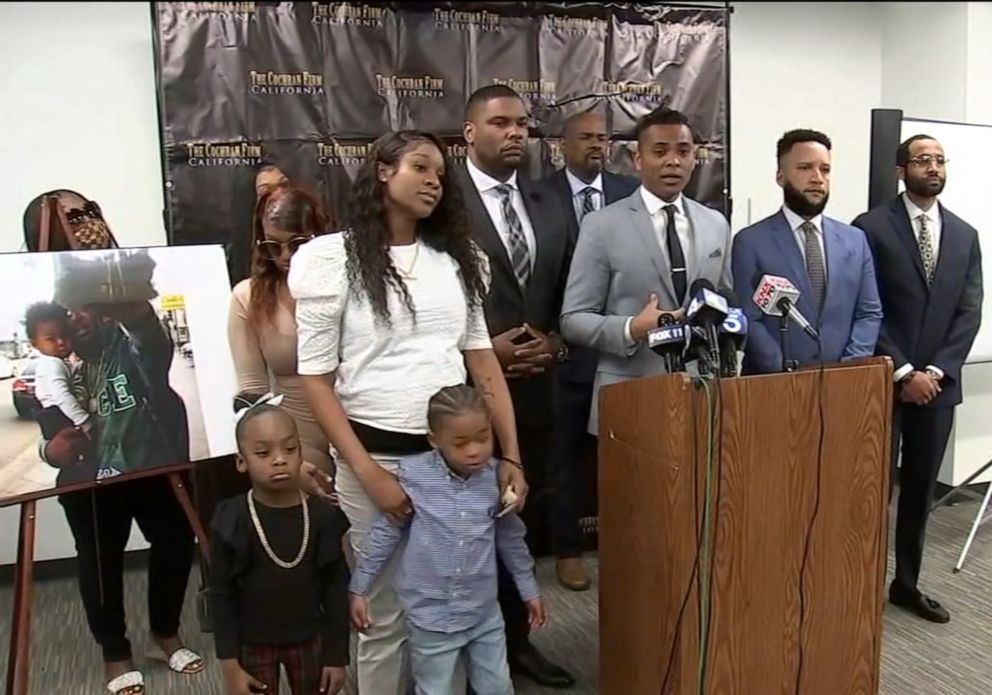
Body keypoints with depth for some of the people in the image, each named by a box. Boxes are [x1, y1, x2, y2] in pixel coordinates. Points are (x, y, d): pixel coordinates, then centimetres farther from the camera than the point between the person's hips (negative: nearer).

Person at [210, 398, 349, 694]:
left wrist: (337, 655, -1)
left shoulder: (322, 516, -13)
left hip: (309, 640, 1)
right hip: (253, 645, -1)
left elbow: (336, 587, -4)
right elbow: (221, 596, -9)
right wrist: (230, 665, -9)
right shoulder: (232, 522, -17)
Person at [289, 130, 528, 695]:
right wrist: (367, 472, -14)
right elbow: (315, 379, -6)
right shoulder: (330, 259, -4)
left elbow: (482, 358, 9)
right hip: (377, 456, -4)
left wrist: (511, 456, 1)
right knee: (386, 614, 9)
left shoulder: (457, 257, 9)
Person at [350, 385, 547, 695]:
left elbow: (511, 537, 7)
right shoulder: (413, 476, -17)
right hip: (431, 616, -2)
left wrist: (529, 589, 15)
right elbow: (384, 534, -4)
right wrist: (359, 589, 1)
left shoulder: (496, 478, -8)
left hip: (485, 613, 3)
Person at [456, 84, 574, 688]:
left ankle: (515, 636, 32)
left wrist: (554, 343, -3)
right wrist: (481, 349, -15)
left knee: (524, 516, 14)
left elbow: (566, 294, 15)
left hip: (533, 387, 5)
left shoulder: (549, 204, 10)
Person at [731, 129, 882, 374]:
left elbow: (869, 313, 8)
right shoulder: (751, 242, -3)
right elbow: (748, 321, -8)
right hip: (774, 382, -3)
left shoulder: (855, 240, 10)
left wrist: (849, 368, -5)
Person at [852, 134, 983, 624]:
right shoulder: (871, 227, -4)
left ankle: (907, 583, 26)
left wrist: (936, 371, -8)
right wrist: (903, 371, -13)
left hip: (937, 382, 5)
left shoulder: (965, 235, 10)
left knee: (921, 488, 13)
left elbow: (969, 312, 4)